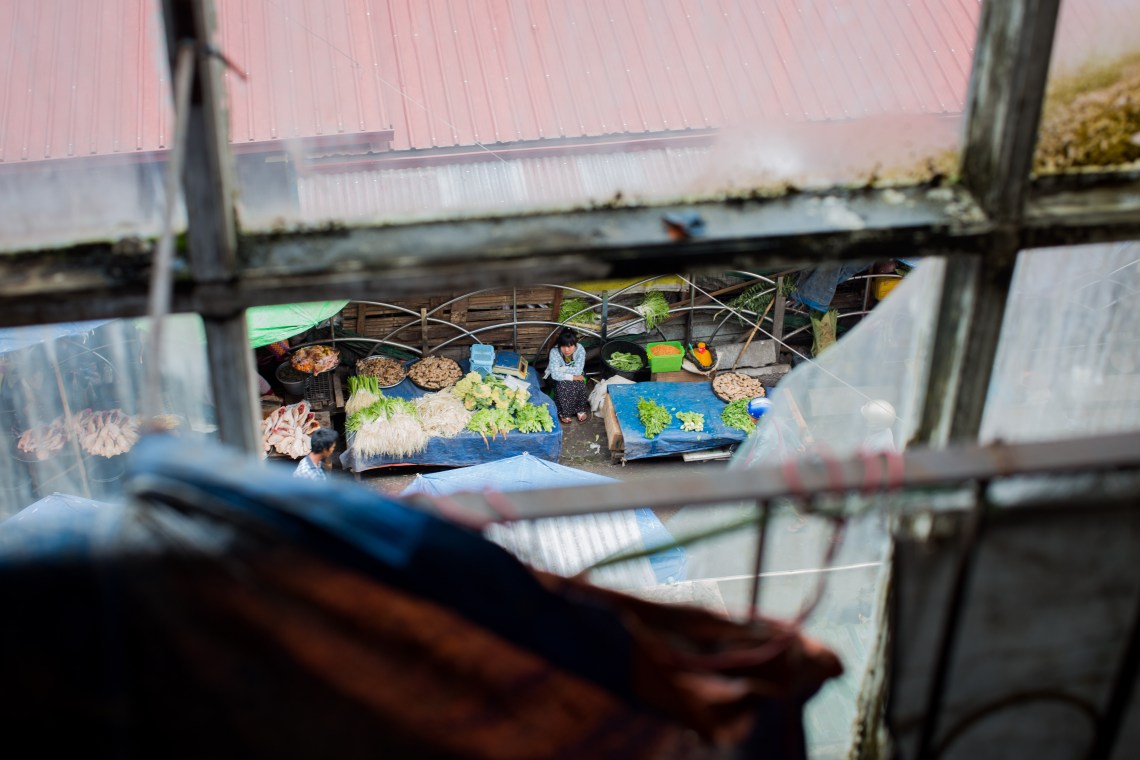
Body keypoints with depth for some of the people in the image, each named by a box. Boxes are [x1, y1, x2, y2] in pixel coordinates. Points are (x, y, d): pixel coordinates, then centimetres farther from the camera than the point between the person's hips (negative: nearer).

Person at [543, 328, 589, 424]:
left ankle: (581, 410, -7)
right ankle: (564, 413, -13)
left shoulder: (580, 349, -25)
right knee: (562, 385, -33)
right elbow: (555, 374, -34)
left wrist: (561, 369, -28)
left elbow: (578, 371, -29)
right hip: (560, 379, -1)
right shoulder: (554, 352, -28)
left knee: (580, 384, -30)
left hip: (576, 377, 1)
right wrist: (573, 377, -35)